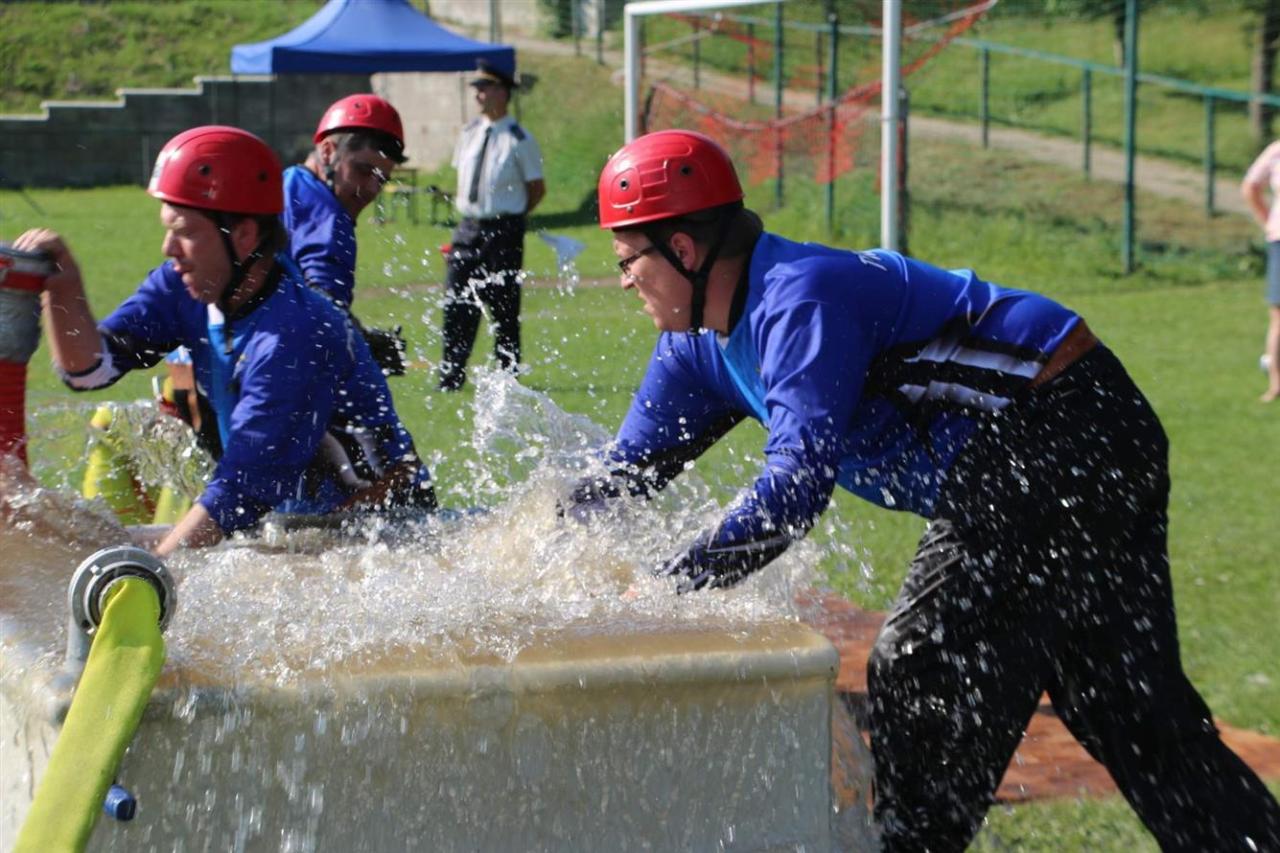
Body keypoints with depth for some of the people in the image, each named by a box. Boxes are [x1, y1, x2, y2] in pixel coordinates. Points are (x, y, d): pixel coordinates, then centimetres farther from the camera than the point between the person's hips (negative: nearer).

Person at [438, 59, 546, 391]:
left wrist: (512, 218, 2)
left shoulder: (520, 140, -8)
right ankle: (451, 375, 10)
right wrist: (464, 207, 11)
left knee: (504, 304, 1)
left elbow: (537, 189, -1)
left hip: (504, 230, -5)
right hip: (468, 227, 6)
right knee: (456, 302, 3)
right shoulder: (469, 133, 9)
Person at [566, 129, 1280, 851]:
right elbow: (630, 469, 14)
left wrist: (668, 583, -31)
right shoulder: (700, 342, 8)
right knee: (1135, 710, 11)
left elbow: (797, 485, -32)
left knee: (923, 680, -8)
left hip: (1059, 438, -10)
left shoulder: (800, 299, -23)